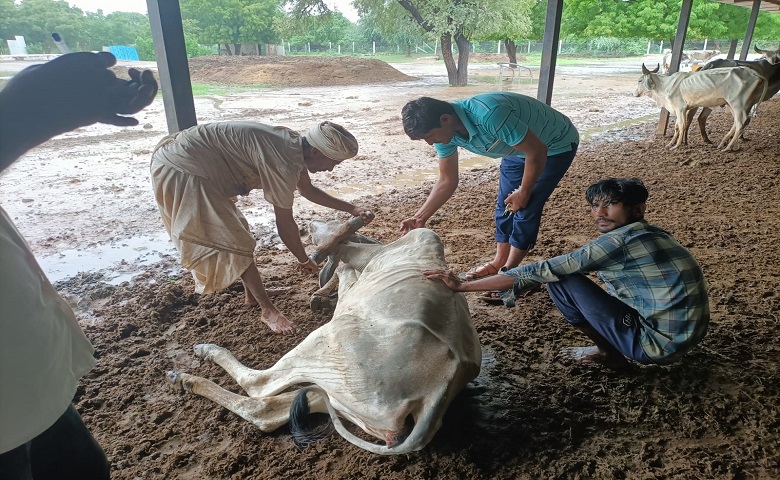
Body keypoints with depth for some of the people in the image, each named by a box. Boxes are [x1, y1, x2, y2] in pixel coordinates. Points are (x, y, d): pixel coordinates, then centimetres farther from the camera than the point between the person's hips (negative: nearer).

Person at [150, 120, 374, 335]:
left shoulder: (294, 144, 3)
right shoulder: (282, 160, -26)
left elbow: (307, 189, 19)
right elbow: (285, 223, -18)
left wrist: (351, 208, 18)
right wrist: (304, 260, -3)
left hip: (188, 161, 10)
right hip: (181, 170, -10)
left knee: (235, 231, 17)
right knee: (234, 241, -7)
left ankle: (252, 294, 30)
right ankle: (268, 310, 2)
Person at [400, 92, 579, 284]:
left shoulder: (489, 115, -42)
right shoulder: (445, 130, -16)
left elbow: (537, 152, -32)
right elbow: (447, 181, -5)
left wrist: (524, 192, -18)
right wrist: (420, 217, -11)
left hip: (557, 145, -7)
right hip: (520, 147, 7)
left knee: (526, 208, -10)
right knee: (504, 206, 8)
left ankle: (509, 271, 6)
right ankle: (499, 263, 23)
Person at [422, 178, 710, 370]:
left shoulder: (620, 240, -20)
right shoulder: (650, 234, 7)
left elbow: (540, 272, -20)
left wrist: (463, 286, -15)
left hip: (659, 345, -9)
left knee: (561, 280, -11)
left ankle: (610, 354, 5)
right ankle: (610, 348, 12)